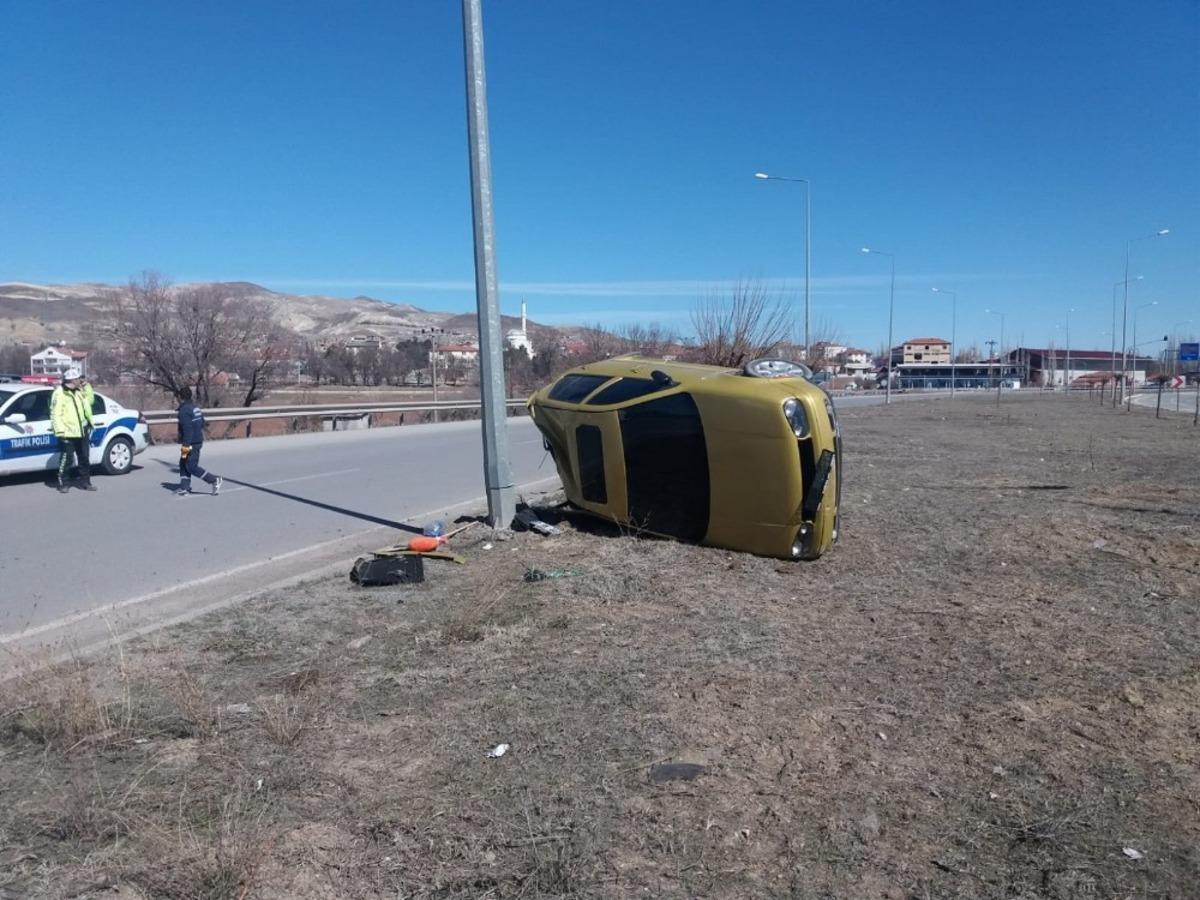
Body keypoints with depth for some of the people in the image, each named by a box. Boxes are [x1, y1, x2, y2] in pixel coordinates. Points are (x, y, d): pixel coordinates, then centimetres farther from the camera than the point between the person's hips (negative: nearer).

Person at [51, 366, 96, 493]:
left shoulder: (79, 391, 11)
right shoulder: (59, 393, -13)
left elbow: (89, 401, 23)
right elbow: (55, 414, -16)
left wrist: (86, 386, 10)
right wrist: (60, 431, -23)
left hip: (82, 431, 8)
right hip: (68, 433, -8)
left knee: (84, 459, 13)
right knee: (66, 459, -4)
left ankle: (85, 482, 23)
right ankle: (62, 484, 6)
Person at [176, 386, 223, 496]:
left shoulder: (184, 410, -16)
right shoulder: (196, 408, 13)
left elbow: (187, 429, -22)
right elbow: (202, 424, 19)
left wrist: (186, 445, -21)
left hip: (191, 443, -10)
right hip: (198, 441, 10)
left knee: (191, 467, -6)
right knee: (183, 464, 15)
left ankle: (214, 480, -8)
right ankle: (184, 488, 15)